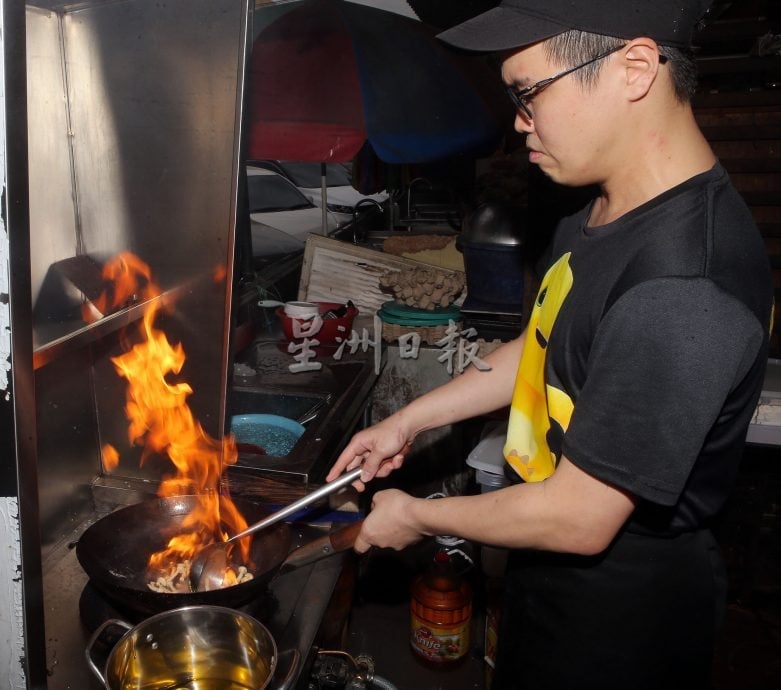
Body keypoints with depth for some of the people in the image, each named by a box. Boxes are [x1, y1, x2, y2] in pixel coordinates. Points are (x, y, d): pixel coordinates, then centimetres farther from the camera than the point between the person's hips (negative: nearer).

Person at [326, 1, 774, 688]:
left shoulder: (683, 291, -34)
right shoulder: (599, 216, -3)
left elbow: (578, 520, -29)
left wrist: (417, 516, -13)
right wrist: (407, 421, 8)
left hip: (619, 617, -8)